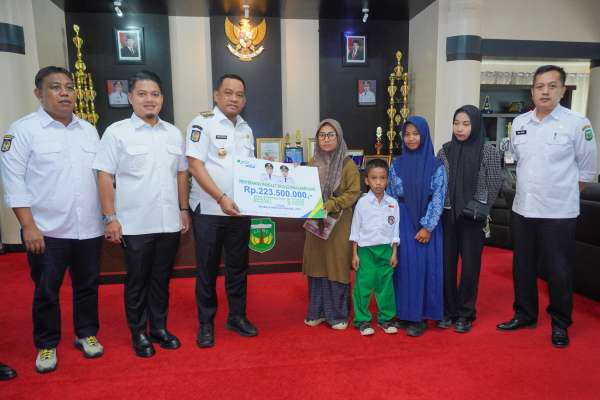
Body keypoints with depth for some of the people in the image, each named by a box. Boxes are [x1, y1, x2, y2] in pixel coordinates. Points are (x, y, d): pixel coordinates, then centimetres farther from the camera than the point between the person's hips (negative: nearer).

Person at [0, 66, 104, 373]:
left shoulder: (89, 130, 9)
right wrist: (29, 226, -13)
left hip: (89, 228, 4)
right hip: (47, 230, -4)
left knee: (88, 285, 14)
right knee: (46, 291, 9)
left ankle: (87, 334, 32)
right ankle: (46, 345, 27)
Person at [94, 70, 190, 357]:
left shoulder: (174, 133, 9)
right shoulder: (116, 132, -4)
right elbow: (105, 177, -6)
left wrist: (184, 209, 11)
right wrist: (110, 218, -10)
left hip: (169, 223, 4)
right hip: (135, 225, -3)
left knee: (161, 279, 15)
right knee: (137, 281, 10)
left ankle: (159, 328, 30)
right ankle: (138, 334, 26)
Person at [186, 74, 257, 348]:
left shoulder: (245, 129, 11)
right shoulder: (202, 123, -7)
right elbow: (195, 166, -14)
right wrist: (221, 198, -21)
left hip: (240, 210, 6)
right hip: (209, 210, -5)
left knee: (238, 266, 13)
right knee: (207, 268, 6)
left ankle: (237, 317, 29)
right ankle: (206, 323, 20)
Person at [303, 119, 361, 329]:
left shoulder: (348, 164, -5)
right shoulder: (313, 163, 9)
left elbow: (353, 193, -8)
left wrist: (329, 205, -18)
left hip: (339, 223, -4)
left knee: (337, 267, 2)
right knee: (317, 266, 8)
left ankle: (338, 314, 16)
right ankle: (317, 312, 21)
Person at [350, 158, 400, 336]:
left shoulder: (392, 203, 1)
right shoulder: (362, 203, -5)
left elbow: (395, 230, 7)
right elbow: (355, 229, -1)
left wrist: (394, 253, 4)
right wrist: (355, 254, -3)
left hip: (385, 249, 2)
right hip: (366, 249, -2)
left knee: (386, 285, 9)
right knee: (363, 285, 1)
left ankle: (385, 318, 25)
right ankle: (362, 320, 15)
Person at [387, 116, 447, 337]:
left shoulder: (435, 165, -2)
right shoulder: (397, 164, 5)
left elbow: (438, 198, -6)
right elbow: (389, 196, 8)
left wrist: (427, 227, -13)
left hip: (426, 224, -2)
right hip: (402, 223, 2)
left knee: (423, 266, 0)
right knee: (403, 265, 4)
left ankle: (420, 316, 10)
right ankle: (403, 311, 17)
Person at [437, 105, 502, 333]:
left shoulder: (488, 150, -5)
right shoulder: (445, 150, 4)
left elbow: (494, 185, -1)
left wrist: (481, 210, -2)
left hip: (473, 218, -2)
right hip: (448, 215, 3)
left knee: (470, 265, 5)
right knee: (447, 263, 7)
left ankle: (465, 314, 19)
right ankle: (448, 310, 21)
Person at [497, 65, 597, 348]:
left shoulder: (577, 123, -8)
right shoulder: (519, 123, 4)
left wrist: (563, 195, 5)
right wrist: (530, 189, 14)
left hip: (559, 213, -4)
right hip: (522, 209, 4)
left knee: (559, 272, 6)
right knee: (522, 268, 14)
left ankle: (560, 324, 26)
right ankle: (525, 314, 31)